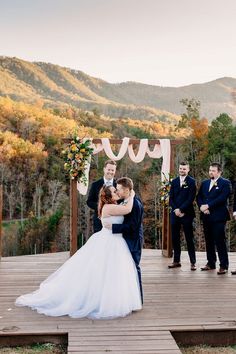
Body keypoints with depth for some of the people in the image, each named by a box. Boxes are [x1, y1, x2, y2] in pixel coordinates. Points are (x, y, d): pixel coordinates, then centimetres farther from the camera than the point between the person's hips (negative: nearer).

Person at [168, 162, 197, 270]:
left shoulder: (191, 182, -2)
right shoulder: (174, 181, 11)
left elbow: (191, 198, -9)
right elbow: (171, 198, 8)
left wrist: (181, 210, -13)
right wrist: (175, 209, -8)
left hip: (187, 213, -4)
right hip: (175, 213, 4)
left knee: (189, 238, 0)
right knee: (175, 238, 6)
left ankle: (193, 262, 5)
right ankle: (176, 261, 15)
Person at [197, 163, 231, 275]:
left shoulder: (225, 183, -2)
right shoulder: (204, 183, 17)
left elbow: (222, 198, -14)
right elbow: (199, 197, 11)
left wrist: (208, 206, -16)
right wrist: (202, 207, -8)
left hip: (218, 216, -6)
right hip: (206, 216, 6)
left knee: (220, 241, -7)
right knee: (209, 241, 11)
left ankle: (223, 266, -1)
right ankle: (211, 263, 20)